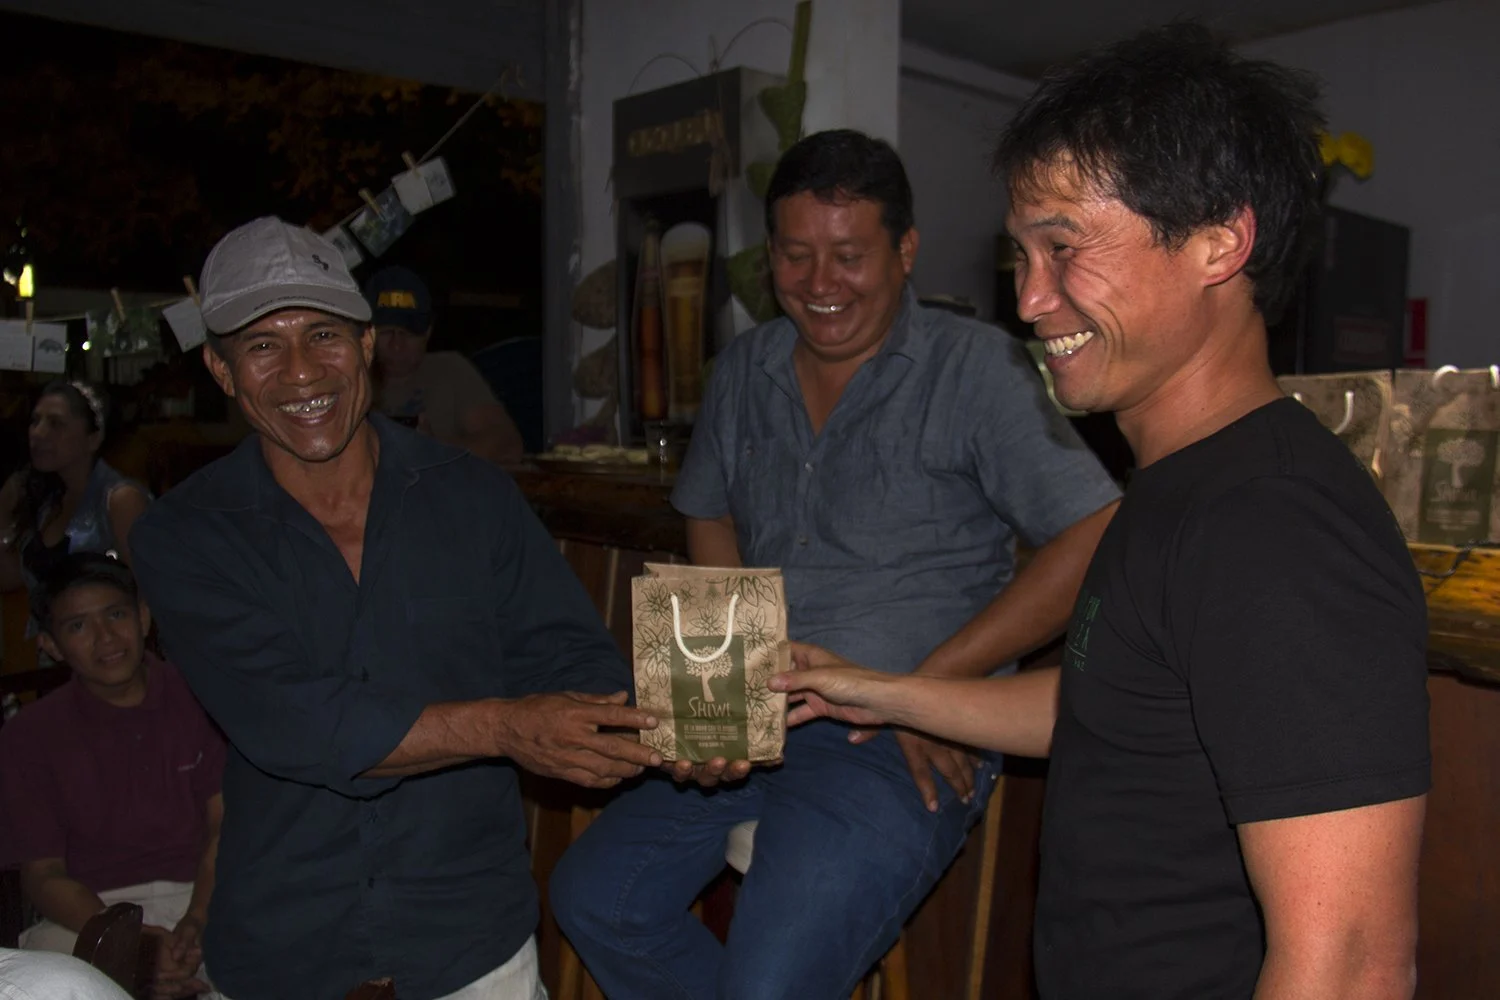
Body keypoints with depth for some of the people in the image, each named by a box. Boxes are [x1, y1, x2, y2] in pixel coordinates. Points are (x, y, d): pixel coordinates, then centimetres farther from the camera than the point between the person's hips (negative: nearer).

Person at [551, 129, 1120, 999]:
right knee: (595, 898, 5)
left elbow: (1095, 542, -14)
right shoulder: (745, 371, 11)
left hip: (904, 743, -6)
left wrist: (928, 684, -16)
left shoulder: (975, 367, -7)